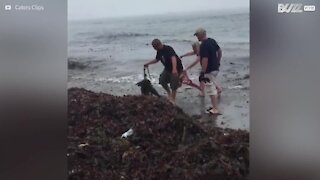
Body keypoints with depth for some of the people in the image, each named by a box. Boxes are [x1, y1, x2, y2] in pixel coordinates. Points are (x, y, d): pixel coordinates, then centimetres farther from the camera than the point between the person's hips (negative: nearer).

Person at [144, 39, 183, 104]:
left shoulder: (168, 49, -26)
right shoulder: (159, 51, 1)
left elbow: (173, 58, -42)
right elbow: (157, 59, 20)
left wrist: (174, 69, -55)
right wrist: (148, 63, 13)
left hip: (176, 69, -8)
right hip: (168, 68, 8)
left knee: (173, 85, -5)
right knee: (162, 80, 4)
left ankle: (173, 100, 11)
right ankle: (169, 93, 26)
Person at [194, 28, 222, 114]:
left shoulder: (203, 45, -22)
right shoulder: (212, 41, 6)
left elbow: (205, 60, -26)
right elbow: (220, 51, 15)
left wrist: (202, 72, -22)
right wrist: (218, 62, 24)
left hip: (209, 70, -10)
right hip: (215, 68, 10)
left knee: (211, 89, -4)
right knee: (213, 87, 19)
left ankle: (216, 109, -1)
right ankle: (214, 106, 28)